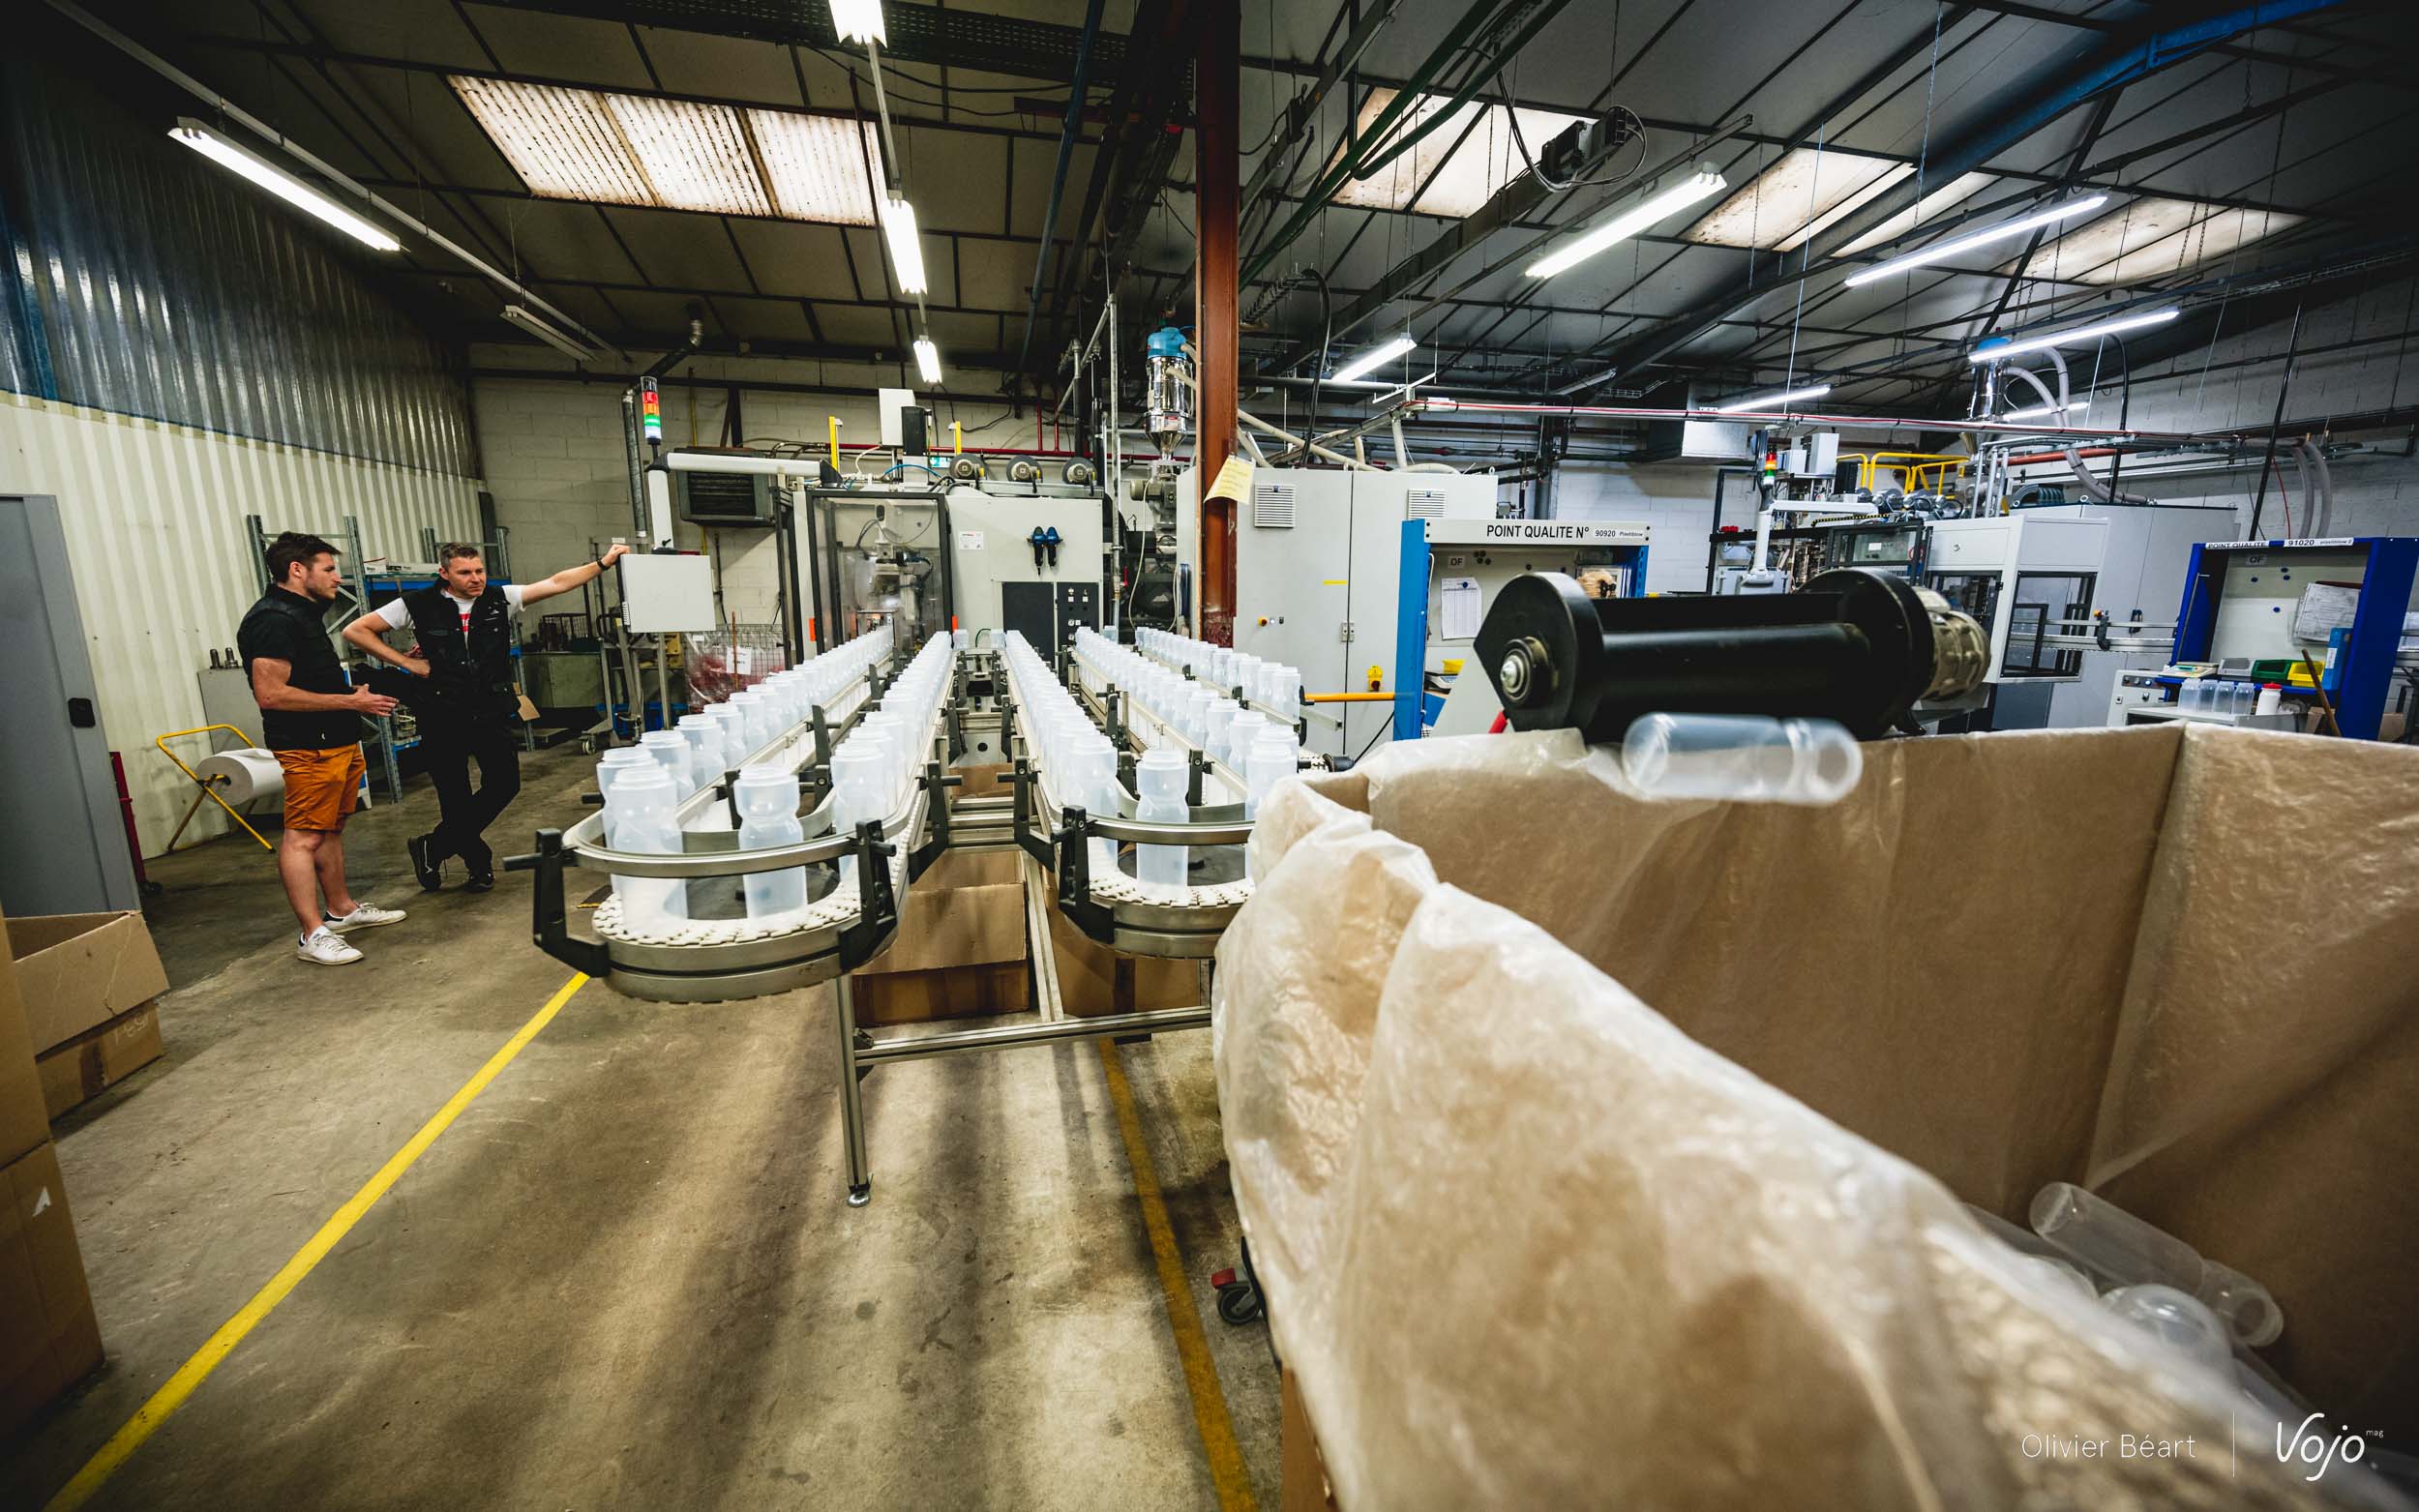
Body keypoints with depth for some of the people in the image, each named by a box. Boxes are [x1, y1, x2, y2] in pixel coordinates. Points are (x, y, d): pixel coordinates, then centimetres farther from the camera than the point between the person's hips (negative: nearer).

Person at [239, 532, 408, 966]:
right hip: (308, 747, -10)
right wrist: (350, 701, -19)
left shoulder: (302, 613, 18)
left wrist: (356, 693, 16)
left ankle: (341, 908, 27)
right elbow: (271, 693, -22)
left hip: (338, 741, 11)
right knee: (303, 837, -7)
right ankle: (313, 934, -6)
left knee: (331, 829, 17)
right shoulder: (272, 619, -15)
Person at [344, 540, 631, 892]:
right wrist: (407, 662, -5)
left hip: (493, 712, 2)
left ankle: (432, 849, 20)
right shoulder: (419, 605, -3)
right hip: (443, 715, -2)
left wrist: (603, 562, -15)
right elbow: (355, 630, 2)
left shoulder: (499, 599, 1)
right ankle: (478, 863, 26)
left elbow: (556, 583, -7)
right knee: (455, 797, 5)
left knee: (504, 783, -1)